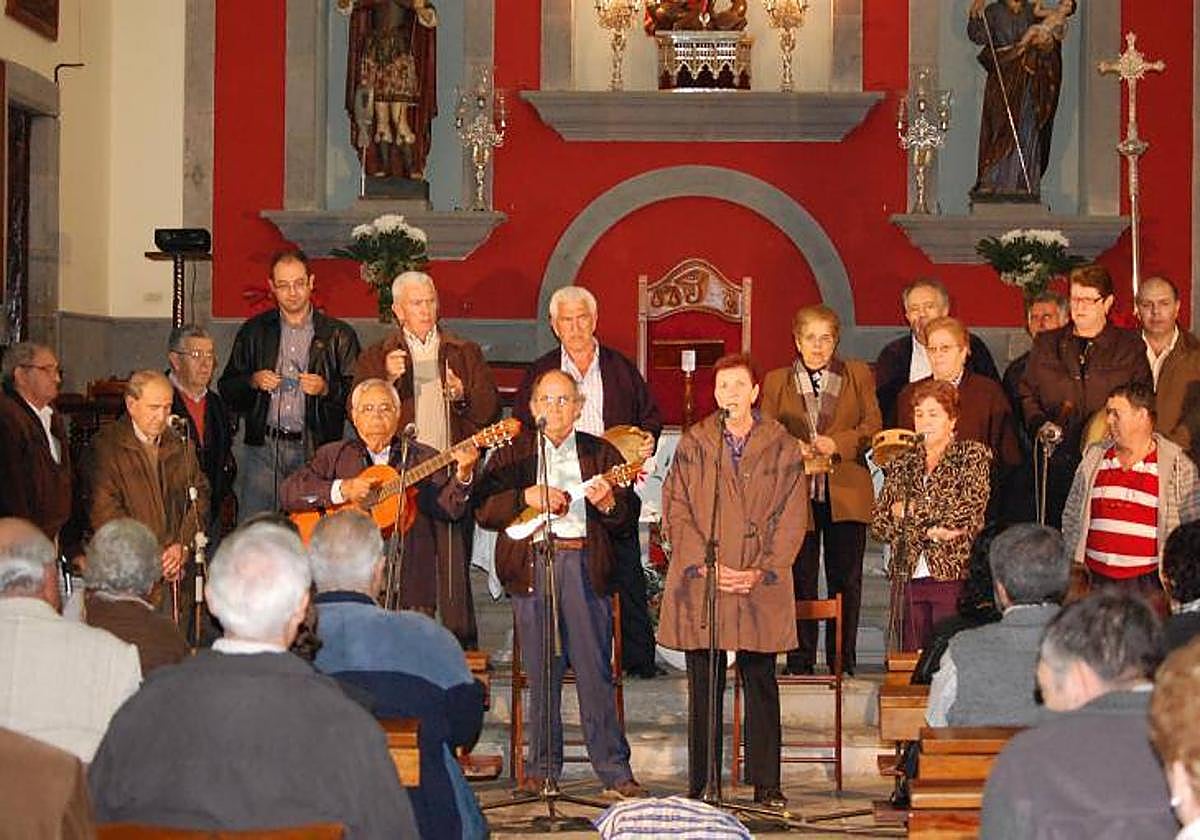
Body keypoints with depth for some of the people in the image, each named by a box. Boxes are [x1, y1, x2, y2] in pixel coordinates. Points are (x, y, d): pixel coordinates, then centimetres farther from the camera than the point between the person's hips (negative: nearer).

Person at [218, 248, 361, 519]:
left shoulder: (338, 335, 7)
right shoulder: (253, 331, 13)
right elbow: (226, 388, 15)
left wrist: (326, 388, -14)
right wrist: (253, 382, -5)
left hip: (316, 449, -1)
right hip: (263, 447, 1)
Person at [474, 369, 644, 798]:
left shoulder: (601, 453, 14)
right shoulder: (511, 454, 12)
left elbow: (625, 518, 8)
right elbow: (483, 509, 2)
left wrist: (608, 503, -13)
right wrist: (527, 496, -12)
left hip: (585, 565, 0)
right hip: (531, 564, 0)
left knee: (596, 671, -3)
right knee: (540, 674, 3)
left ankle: (614, 770, -1)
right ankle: (542, 767, 12)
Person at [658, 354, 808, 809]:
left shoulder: (782, 448, 6)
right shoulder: (693, 444, 8)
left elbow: (791, 517, 2)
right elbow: (676, 510, 2)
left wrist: (761, 571, -9)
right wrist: (704, 566, -9)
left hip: (761, 587, 0)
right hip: (700, 584, 0)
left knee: (761, 682, 3)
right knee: (703, 684, 3)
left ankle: (766, 783, 9)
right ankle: (701, 784, 9)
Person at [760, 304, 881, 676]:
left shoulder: (858, 375, 11)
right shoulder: (776, 381, 12)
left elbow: (873, 425, 4)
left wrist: (837, 443, -12)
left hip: (846, 493, 0)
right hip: (797, 493, 0)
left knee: (846, 581, 2)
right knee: (799, 581, -1)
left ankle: (843, 662, 10)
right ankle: (799, 665, 6)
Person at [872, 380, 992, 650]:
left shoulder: (973, 454, 6)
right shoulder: (903, 464, 16)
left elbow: (969, 507, -10)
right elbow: (878, 524, 7)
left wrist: (910, 512, -2)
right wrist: (928, 531, -9)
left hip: (953, 577, -4)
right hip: (910, 576, 4)